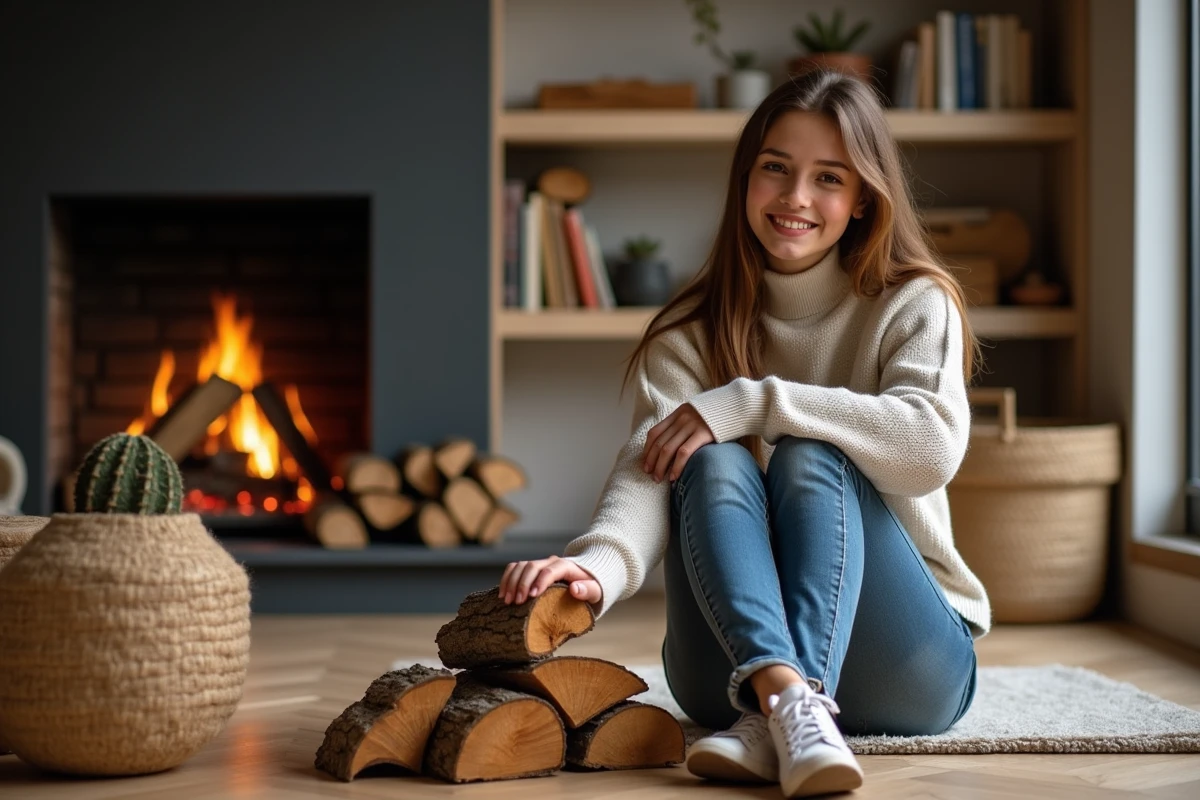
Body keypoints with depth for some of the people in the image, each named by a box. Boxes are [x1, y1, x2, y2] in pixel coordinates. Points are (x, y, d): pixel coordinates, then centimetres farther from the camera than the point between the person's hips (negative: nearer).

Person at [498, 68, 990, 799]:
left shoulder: (913, 305, 0)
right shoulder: (691, 334, 4)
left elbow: (934, 445, -21)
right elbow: (650, 470, -15)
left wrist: (754, 404, -23)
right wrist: (600, 563, -37)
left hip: (903, 663, -1)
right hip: (732, 665, 1)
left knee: (809, 460, -25)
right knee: (714, 465, -24)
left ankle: (770, 723, -46)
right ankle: (787, 699, -48)